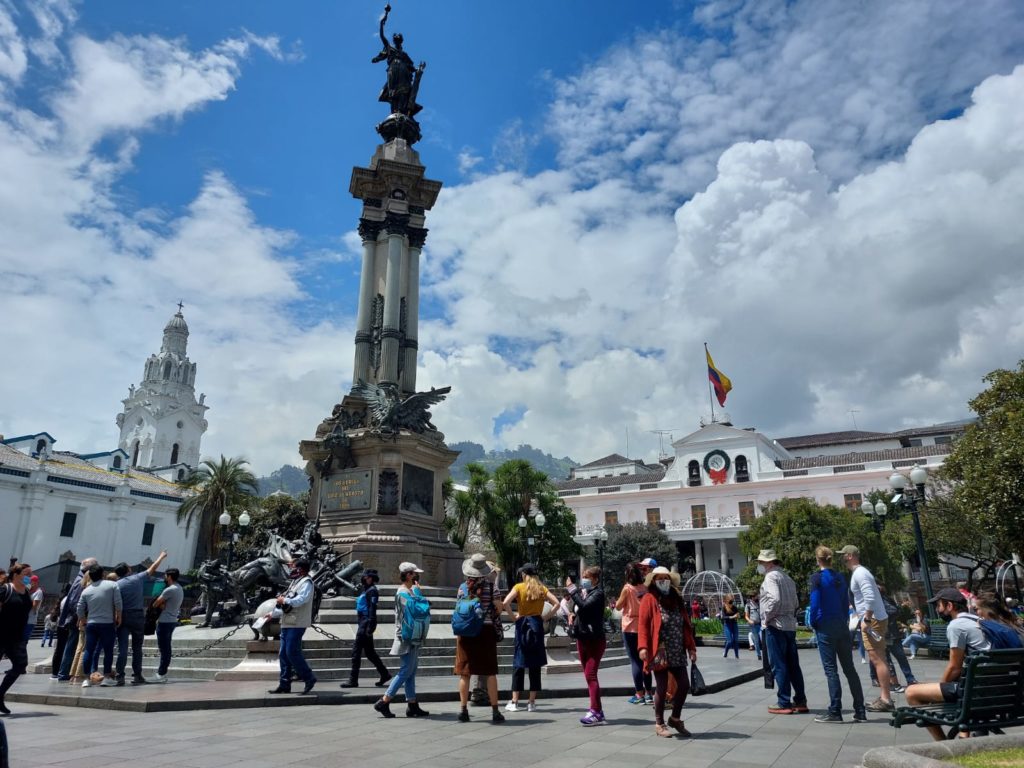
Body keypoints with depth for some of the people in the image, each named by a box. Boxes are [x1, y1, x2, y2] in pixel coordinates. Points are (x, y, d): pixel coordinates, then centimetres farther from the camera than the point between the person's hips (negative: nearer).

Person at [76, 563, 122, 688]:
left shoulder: (86, 590, 7)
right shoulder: (112, 585, -2)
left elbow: (80, 609, 9)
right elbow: (118, 603, -7)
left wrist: (83, 621, 26)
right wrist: (118, 617, 6)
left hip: (91, 624, 3)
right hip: (108, 623, -3)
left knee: (88, 650, 8)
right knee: (108, 650, 4)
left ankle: (86, 678, 8)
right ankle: (107, 677, 5)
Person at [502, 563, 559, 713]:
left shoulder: (519, 587, -2)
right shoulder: (542, 588, 6)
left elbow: (506, 603, -16)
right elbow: (556, 603, -1)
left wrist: (514, 616, -5)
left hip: (522, 625, -2)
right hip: (537, 625, 2)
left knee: (519, 664, 4)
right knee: (535, 665, 7)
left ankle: (514, 702, 5)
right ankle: (532, 702, 9)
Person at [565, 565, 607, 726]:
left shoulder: (598, 593, -10)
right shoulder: (583, 591, 12)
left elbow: (584, 605, -26)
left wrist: (572, 589, -18)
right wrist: (573, 617, 1)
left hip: (595, 639, -8)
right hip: (582, 638, 8)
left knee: (591, 675, -11)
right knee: (589, 675, 12)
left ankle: (595, 712, -9)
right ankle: (597, 710, 19)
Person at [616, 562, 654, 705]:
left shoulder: (627, 588, -11)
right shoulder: (645, 588, 1)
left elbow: (618, 606, -4)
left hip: (630, 628, -4)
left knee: (635, 661, 2)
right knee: (644, 660, 13)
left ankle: (639, 694, 3)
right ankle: (649, 693, 17)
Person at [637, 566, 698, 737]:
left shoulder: (677, 599, 12)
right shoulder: (649, 599, -6)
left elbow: (686, 625, 13)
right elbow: (643, 624, -12)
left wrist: (691, 647, 8)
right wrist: (643, 647, -22)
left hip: (677, 652, 6)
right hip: (659, 652, -6)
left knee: (684, 685, 6)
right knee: (662, 687, 0)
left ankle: (675, 719, 26)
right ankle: (659, 723, 16)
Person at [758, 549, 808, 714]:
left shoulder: (771, 576, -10)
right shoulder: (787, 577, 17)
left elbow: (775, 599, -24)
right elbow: (796, 603, 18)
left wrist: (767, 617, -14)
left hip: (775, 626, -9)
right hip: (790, 625, 9)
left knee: (779, 666, -3)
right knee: (793, 665, 12)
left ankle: (784, 703, 0)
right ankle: (800, 702, 17)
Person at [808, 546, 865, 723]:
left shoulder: (817, 577, -9)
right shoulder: (840, 578, 10)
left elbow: (815, 603, -13)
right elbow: (845, 603, 12)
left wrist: (813, 623, 0)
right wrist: (844, 621, 16)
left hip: (825, 627, -6)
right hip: (842, 626, 6)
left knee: (830, 669, -2)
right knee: (849, 668, 11)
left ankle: (835, 711, -1)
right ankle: (860, 712, 13)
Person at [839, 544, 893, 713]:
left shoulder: (860, 573, -14)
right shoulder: (859, 572, 17)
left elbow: (870, 598, -24)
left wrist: (866, 620, -21)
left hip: (873, 620, -10)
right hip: (874, 619, 10)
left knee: (877, 660, -8)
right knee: (878, 659, 13)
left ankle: (885, 699, -6)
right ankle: (885, 697, 19)